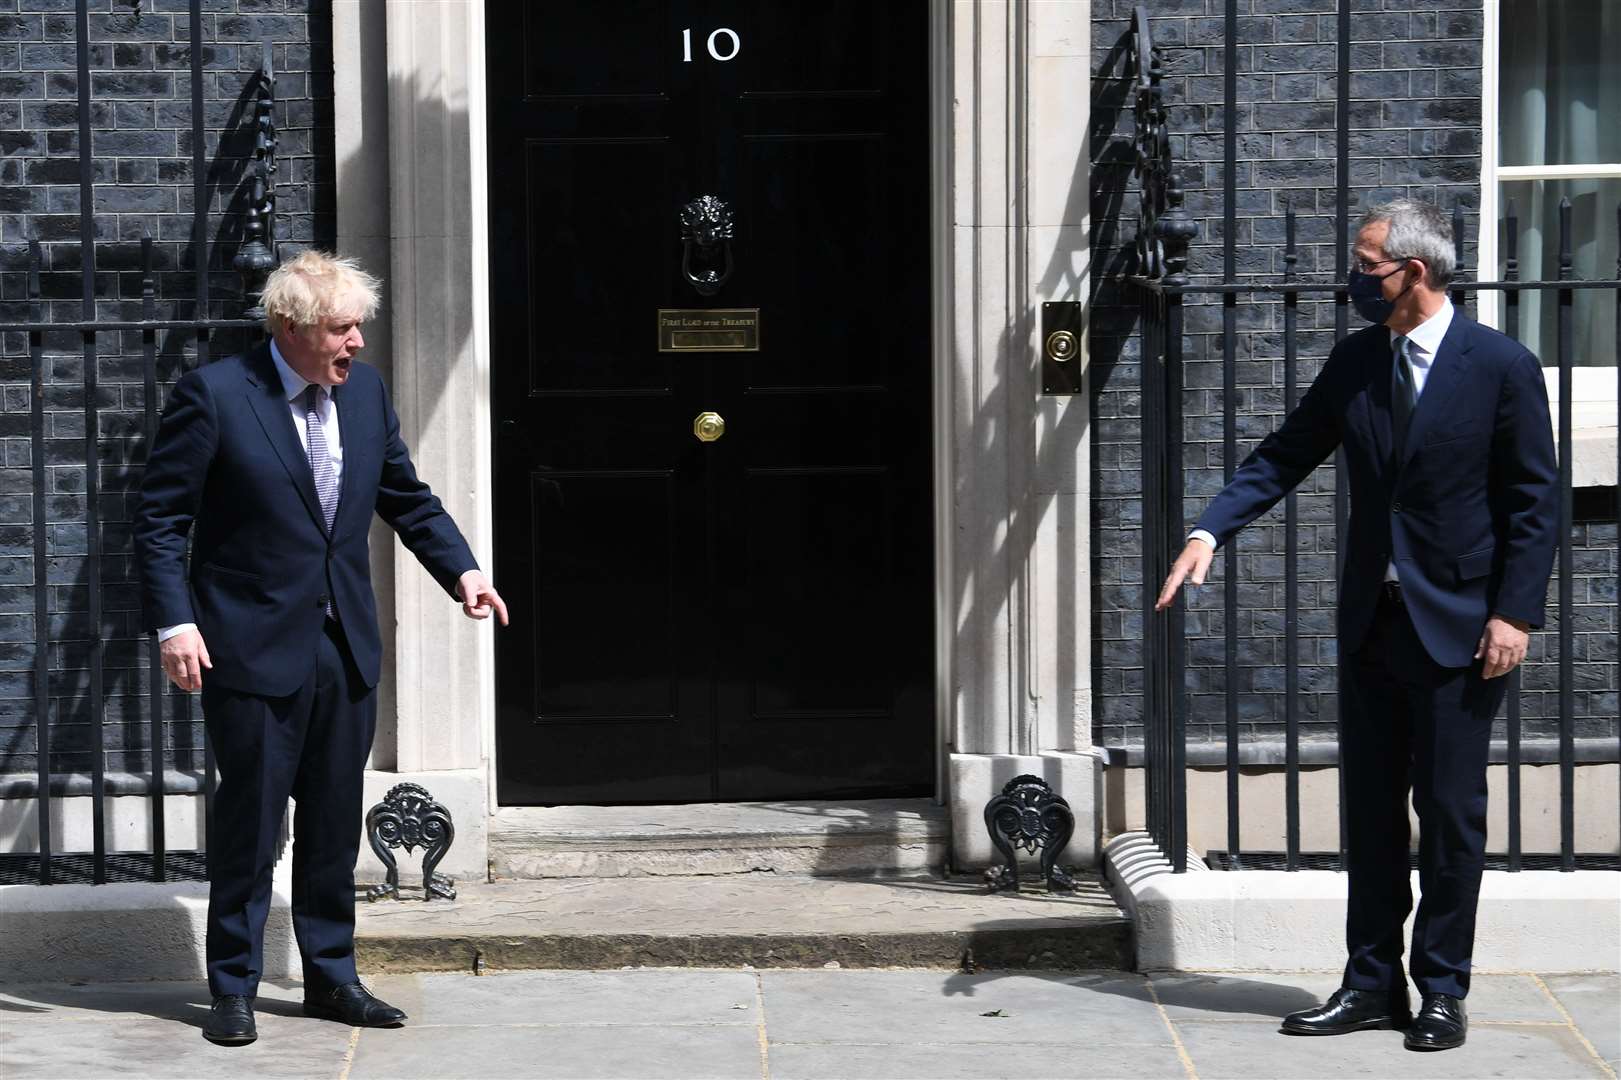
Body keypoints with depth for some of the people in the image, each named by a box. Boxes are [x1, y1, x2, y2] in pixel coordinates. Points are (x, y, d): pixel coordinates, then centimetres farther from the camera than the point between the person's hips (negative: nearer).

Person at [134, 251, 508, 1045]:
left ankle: (331, 977, 24)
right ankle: (233, 987, 15)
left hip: (346, 644, 6)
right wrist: (174, 622, -18)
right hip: (254, 644, -5)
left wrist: (461, 569, 1)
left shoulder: (365, 390, 6)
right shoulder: (214, 395, -11)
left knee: (334, 821, 12)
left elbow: (406, 497, 16)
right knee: (250, 819, 2)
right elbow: (160, 519, -10)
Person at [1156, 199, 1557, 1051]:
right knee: (1369, 808, 10)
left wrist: (1513, 614, -13)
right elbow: (1286, 455, 6)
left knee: (1449, 812, 2)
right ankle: (1373, 982, 19)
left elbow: (1534, 502, -8)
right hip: (1374, 621, 5)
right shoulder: (1355, 362, 5)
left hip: (1457, 627, -5)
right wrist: (1210, 531, -8)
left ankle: (1441, 992, 12)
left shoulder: (1502, 367, -9)